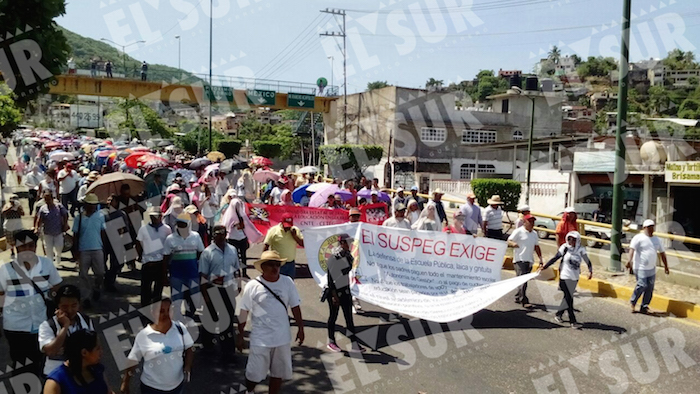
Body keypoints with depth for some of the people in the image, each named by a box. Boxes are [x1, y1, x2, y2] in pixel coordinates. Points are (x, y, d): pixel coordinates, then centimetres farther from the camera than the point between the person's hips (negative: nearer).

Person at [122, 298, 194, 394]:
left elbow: (189, 349, 3)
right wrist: (126, 382, -3)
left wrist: (187, 367, -9)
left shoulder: (180, 328, -8)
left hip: (178, 384, 3)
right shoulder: (143, 336, -16)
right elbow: (133, 361, -7)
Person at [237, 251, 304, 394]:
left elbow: (295, 306, 4)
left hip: (282, 338, 2)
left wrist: (300, 328, 4)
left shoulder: (287, 282, -4)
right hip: (260, 339, -2)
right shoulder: (252, 286, -11)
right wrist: (240, 335, -1)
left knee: (278, 372, 14)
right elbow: (244, 312, -4)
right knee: (254, 374, 7)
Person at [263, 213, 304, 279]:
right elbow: (266, 247, -5)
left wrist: (295, 236, -13)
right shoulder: (273, 230, -7)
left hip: (291, 264, 4)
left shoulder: (295, 230, 4)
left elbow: (303, 244, 1)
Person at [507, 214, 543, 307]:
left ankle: (518, 298, 23)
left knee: (524, 280, 10)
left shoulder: (534, 234, 19)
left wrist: (540, 258, 17)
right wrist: (513, 244, -31)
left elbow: (537, 247, 25)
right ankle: (524, 301, -18)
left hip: (530, 261, 7)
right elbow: (509, 241, -8)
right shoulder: (518, 231, -3)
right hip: (520, 260, -7)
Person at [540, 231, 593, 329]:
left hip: (575, 278, 4)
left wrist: (590, 271, -24)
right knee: (569, 299, -6)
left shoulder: (581, 250, -1)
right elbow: (555, 258, -5)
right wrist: (544, 267, -8)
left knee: (567, 298, 11)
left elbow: (588, 261, -6)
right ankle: (573, 321, -3)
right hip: (565, 277, -4)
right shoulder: (565, 248, -7)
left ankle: (558, 314, 30)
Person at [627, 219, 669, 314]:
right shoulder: (639, 238, -7)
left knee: (650, 288, 3)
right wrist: (630, 259, -37)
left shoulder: (656, 239, 14)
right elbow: (632, 248, -21)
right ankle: (633, 301, 8)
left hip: (652, 269, 6)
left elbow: (662, 253, 20)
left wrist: (666, 266, 18)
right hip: (640, 268, -6)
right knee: (642, 285, -14)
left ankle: (644, 307, 12)